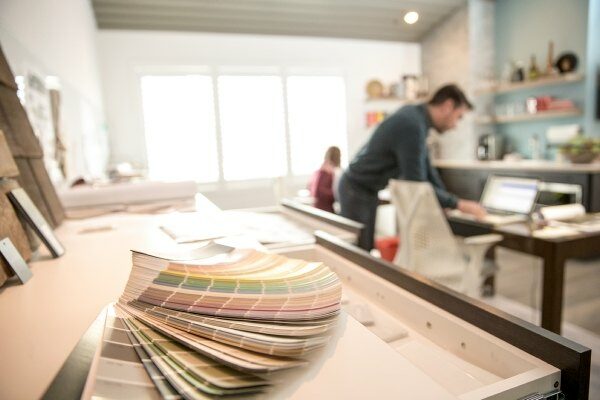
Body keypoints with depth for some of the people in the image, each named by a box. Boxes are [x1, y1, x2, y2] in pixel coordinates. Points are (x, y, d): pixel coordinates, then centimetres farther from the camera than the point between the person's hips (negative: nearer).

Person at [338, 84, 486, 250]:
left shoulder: (415, 114, 5)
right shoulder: (412, 126, -25)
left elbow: (425, 166, 9)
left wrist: (449, 202, 8)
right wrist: (458, 204, -17)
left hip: (362, 188, 10)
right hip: (358, 190, -10)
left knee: (365, 251, 15)